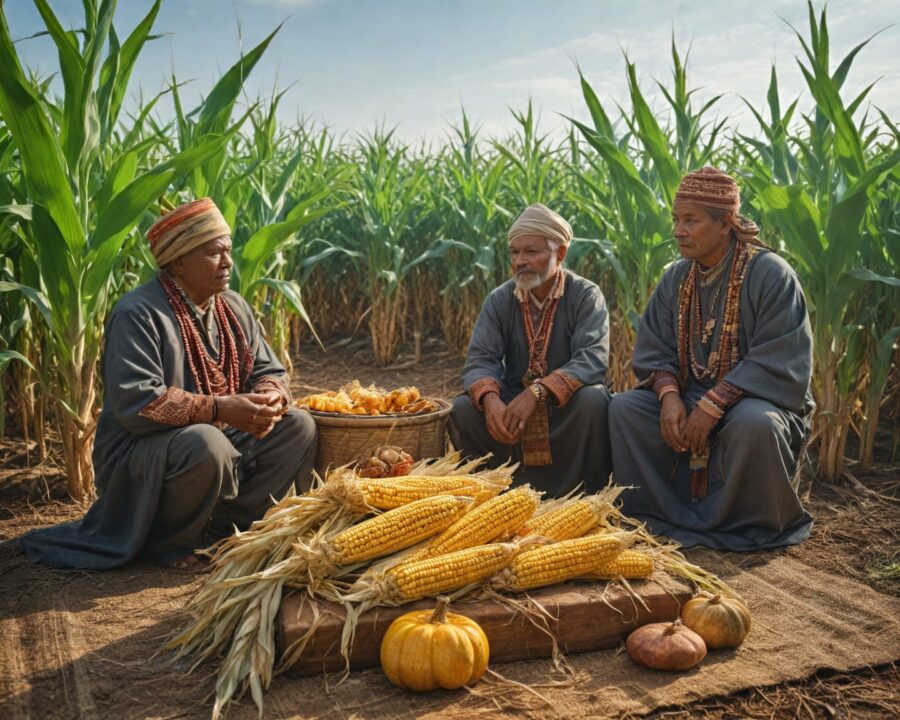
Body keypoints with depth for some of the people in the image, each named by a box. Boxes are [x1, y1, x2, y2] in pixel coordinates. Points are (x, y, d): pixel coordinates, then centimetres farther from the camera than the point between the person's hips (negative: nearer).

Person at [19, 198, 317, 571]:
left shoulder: (234, 307, 5)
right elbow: (135, 402, -27)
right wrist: (219, 409, -32)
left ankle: (221, 527, -6)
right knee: (205, 444, -38)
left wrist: (268, 399, -19)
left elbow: (269, 371, 6)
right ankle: (168, 540, -10)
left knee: (298, 426, -8)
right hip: (139, 451, -7)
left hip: (217, 436, 8)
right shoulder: (138, 313, -18)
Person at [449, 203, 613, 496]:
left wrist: (537, 392, -39)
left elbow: (592, 359, -25)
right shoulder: (499, 300, 0)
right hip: (513, 403, 3)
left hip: (567, 406, -3)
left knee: (592, 400, -34)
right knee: (463, 409, -21)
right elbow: (480, 360, -10)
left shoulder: (586, 295, -10)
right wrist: (490, 399, -34)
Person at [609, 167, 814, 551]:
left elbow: (779, 363, -20)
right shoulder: (675, 278, 4)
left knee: (754, 423, -38)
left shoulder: (770, 274, -13)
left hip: (758, 401, -5)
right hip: (691, 398, 5)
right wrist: (669, 395, -19)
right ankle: (665, 510, -7)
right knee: (624, 407, -16)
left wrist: (713, 405, -27)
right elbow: (654, 350, 2)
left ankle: (757, 526, -11)